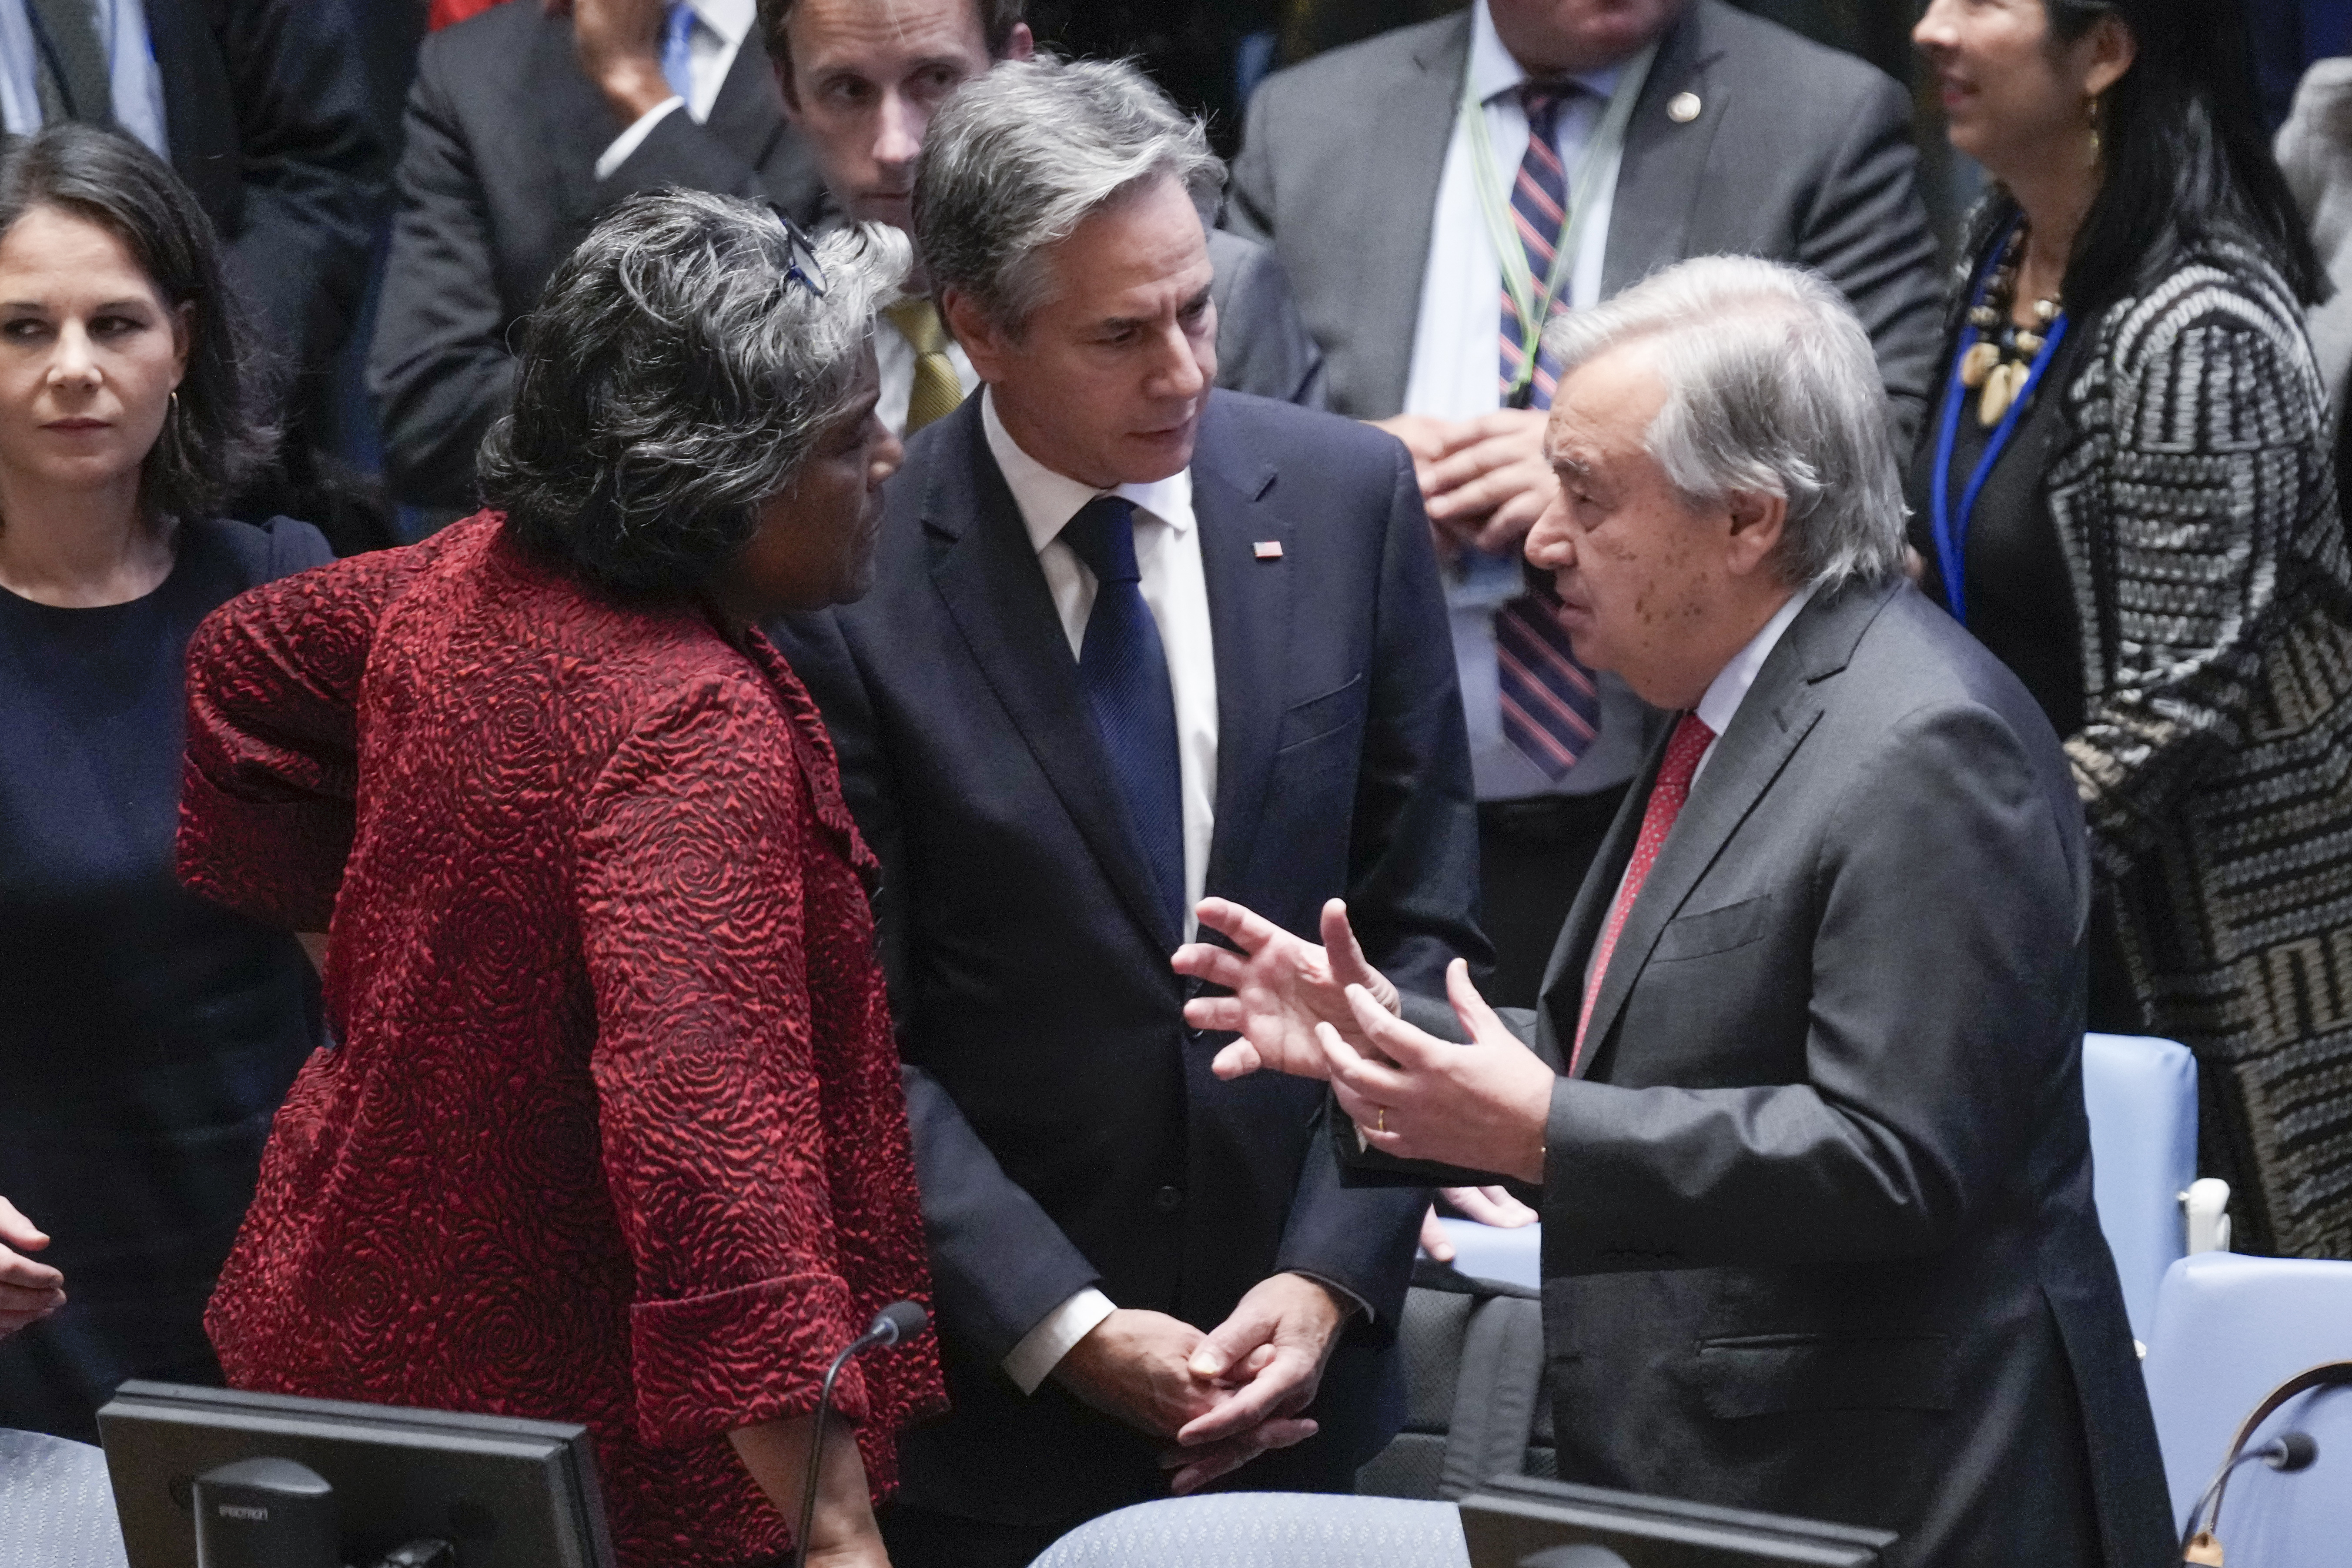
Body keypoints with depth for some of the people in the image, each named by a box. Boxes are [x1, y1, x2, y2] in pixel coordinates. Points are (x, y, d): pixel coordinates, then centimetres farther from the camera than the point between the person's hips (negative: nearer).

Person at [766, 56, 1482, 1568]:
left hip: (1303, 1350, 3)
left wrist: (1333, 1275, -7)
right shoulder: (851, 573, -11)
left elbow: (1424, 926, 2)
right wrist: (1067, 1329, -14)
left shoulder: (1348, 498, -2)